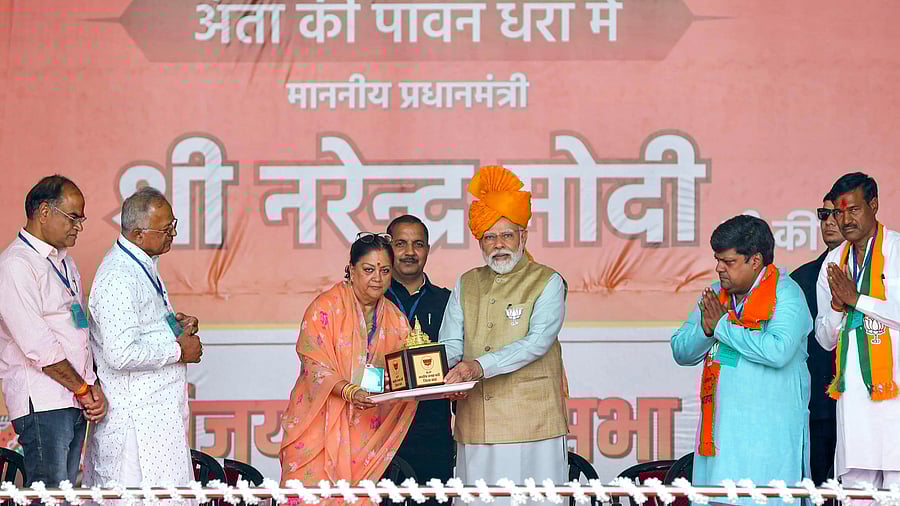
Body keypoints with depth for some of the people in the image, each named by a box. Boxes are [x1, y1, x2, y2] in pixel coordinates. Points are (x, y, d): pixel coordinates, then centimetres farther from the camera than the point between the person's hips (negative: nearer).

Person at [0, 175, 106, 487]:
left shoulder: (64, 262, 19)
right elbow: (37, 346, -16)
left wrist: (93, 386, 5)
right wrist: (83, 389, -8)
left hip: (76, 402, 9)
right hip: (42, 404, -9)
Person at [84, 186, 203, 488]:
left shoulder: (144, 265, 12)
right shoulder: (117, 279, -20)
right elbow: (121, 355, -27)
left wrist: (172, 321, 9)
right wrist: (179, 350, -15)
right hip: (136, 415, -10)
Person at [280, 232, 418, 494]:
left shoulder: (396, 319, 12)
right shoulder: (325, 307, -4)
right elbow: (315, 366, -11)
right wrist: (350, 391, -27)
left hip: (366, 432, 4)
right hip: (320, 427, -4)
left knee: (360, 497, -2)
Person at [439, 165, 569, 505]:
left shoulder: (547, 282, 2)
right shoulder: (466, 285, 17)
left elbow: (538, 342, -12)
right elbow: (450, 345, 11)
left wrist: (480, 366, -23)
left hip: (532, 422, -3)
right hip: (476, 424, 4)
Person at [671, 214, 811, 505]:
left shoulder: (786, 294, -6)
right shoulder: (715, 294, 15)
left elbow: (778, 350, -24)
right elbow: (681, 352, 13)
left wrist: (722, 325, -13)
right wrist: (706, 328, -9)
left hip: (768, 431, -6)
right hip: (720, 426, 6)